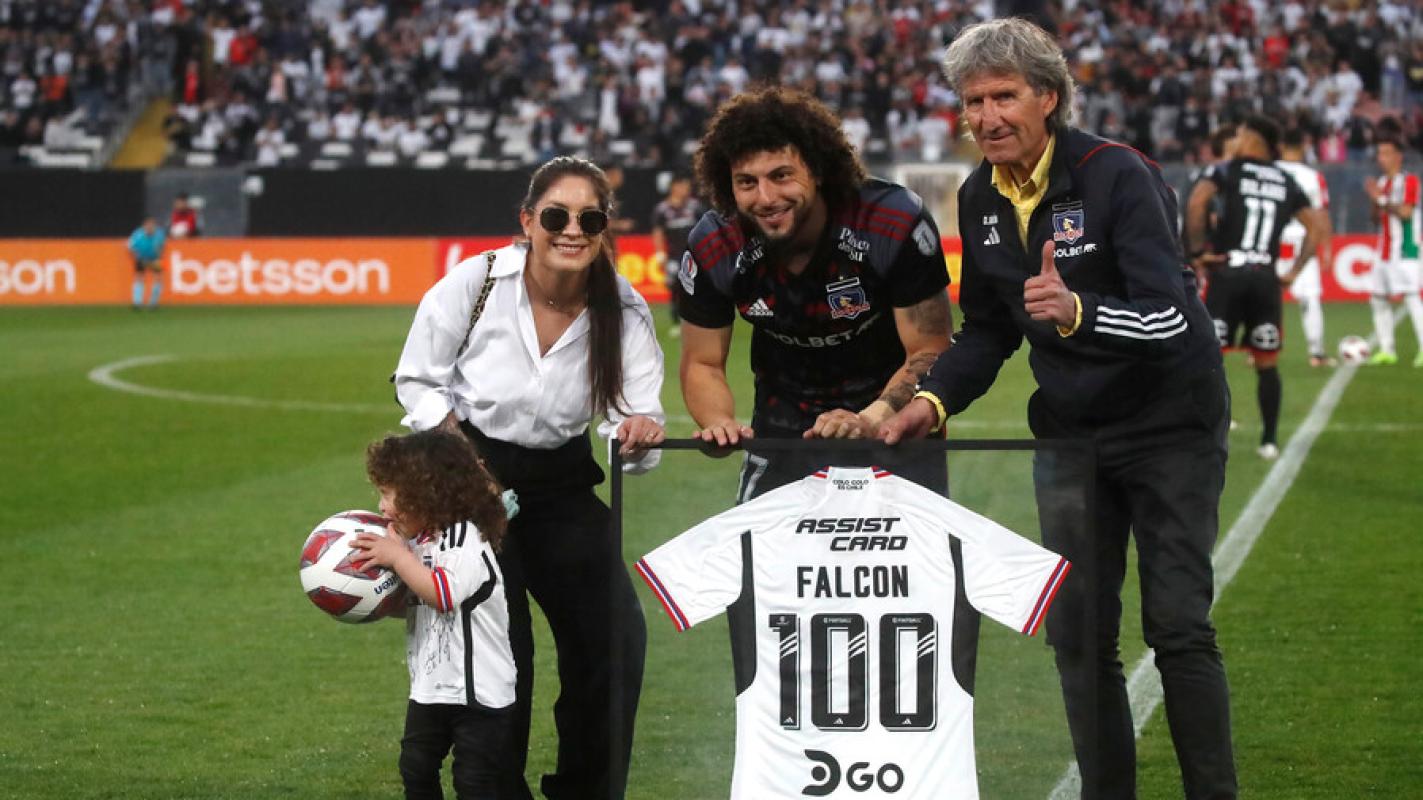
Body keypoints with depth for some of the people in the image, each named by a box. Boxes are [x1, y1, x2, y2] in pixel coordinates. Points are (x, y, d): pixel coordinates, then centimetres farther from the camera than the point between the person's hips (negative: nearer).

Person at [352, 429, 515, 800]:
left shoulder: (465, 537, -17)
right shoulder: (419, 540, 8)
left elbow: (443, 593, -31)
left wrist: (397, 556, -24)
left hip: (478, 689, -9)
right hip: (431, 687, 9)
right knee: (416, 770, 14)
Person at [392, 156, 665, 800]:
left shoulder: (624, 312, -12)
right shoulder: (475, 283, -18)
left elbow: (637, 420, -12)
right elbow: (418, 382, -5)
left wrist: (638, 433, -36)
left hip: (561, 482, 3)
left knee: (617, 639, -4)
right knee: (498, 649, -10)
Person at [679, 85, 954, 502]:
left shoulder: (897, 224, -25)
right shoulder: (712, 249, -16)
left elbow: (930, 354, -19)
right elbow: (702, 364, -3)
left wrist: (870, 420, -36)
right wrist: (719, 424, -25)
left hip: (892, 419, -2)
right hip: (783, 427, 2)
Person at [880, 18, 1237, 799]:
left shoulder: (1117, 176, -19)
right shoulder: (981, 199, 1)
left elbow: (1170, 320, -28)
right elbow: (988, 330, 13)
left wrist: (1077, 312, -45)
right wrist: (934, 400, -5)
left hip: (1168, 426, -6)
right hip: (1070, 435, 6)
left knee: (1179, 626, -9)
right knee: (1076, 632, 5)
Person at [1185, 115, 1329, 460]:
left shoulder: (1228, 171, 2)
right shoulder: (1286, 183, 14)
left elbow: (1197, 201, -17)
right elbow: (1319, 227, 10)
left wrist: (1197, 250, -9)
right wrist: (1295, 271, 12)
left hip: (1228, 274, -3)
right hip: (1266, 278, 3)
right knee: (1267, 364, 13)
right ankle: (1270, 440, 14)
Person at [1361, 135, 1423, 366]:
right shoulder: (1382, 182, 16)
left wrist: (1381, 200, -15)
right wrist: (1375, 201, 1)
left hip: (1404, 250, -9)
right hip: (1384, 250, 9)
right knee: (1378, 298, 7)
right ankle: (1386, 350, 13)